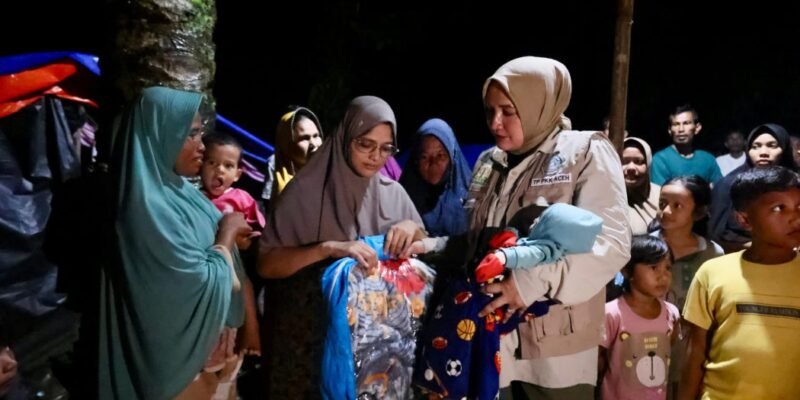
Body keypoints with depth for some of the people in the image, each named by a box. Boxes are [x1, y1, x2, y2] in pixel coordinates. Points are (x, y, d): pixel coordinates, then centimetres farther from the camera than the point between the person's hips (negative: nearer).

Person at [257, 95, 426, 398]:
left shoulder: (393, 193, 0)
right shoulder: (306, 190, -11)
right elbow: (266, 264, -15)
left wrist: (412, 228, -14)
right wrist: (329, 248, -29)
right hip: (310, 329, -3)